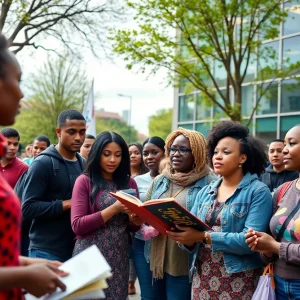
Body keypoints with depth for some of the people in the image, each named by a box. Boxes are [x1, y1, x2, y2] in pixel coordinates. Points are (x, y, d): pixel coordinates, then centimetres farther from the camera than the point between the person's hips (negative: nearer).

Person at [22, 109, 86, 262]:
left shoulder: (84, 164, 10)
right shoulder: (42, 164, -10)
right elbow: (28, 209, -15)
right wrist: (67, 204, -19)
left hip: (77, 248, 6)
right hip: (47, 251, -6)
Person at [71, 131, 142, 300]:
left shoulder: (129, 182, 7)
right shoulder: (85, 181, -5)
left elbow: (133, 227, 11)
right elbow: (77, 225, -13)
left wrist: (133, 215, -12)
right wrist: (114, 208, -18)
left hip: (119, 258, 4)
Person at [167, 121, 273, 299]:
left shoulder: (258, 192, -8)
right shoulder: (205, 192, 10)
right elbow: (192, 231, 5)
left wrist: (204, 237, -25)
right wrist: (183, 235, -18)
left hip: (239, 281, -5)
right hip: (203, 277, 5)